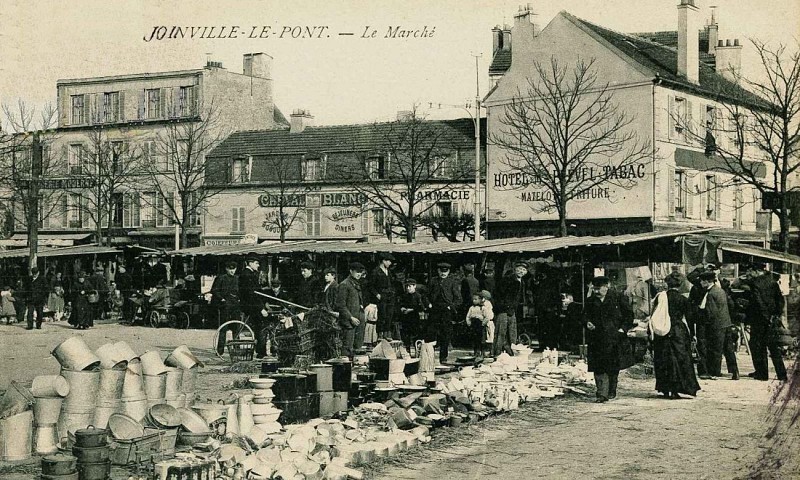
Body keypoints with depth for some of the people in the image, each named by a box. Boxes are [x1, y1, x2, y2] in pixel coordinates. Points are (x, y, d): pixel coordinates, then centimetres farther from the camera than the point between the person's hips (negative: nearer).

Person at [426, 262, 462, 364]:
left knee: (445, 335, 2)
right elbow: (428, 295, 19)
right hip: (434, 311, 2)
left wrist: (452, 307, -9)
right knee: (430, 333, -5)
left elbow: (458, 299, 1)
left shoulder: (453, 282, 4)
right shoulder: (433, 282, 12)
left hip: (447, 312, -2)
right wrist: (429, 304, 5)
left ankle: (443, 357, 11)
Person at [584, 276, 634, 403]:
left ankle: (612, 392, 21)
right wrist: (587, 322, -6)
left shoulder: (617, 300, 2)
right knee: (599, 368, -7)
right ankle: (602, 394, -7)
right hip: (597, 339, 1)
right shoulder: (590, 302, 9)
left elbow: (629, 316, 7)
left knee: (613, 368, 6)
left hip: (614, 339, -1)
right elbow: (585, 316, 16)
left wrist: (623, 328, -5)